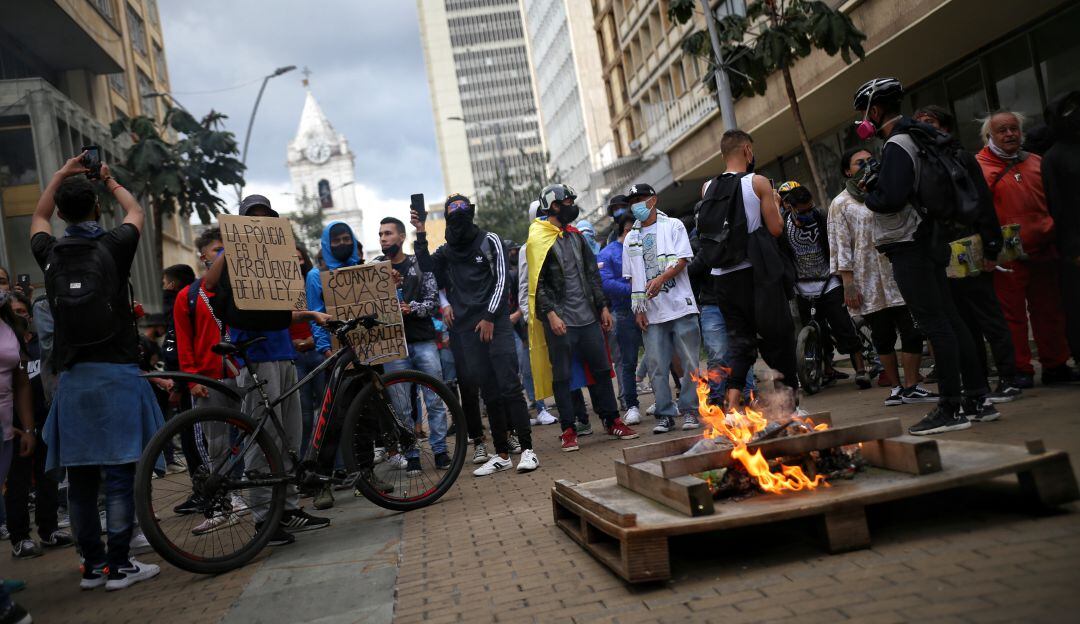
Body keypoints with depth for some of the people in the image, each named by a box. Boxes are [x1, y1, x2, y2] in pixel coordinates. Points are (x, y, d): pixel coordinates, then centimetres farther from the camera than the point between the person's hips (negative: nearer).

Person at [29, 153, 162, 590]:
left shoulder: (50, 254, 6)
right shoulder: (114, 246, -3)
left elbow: (38, 218, 31)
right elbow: (135, 212, 20)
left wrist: (62, 175, 37)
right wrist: (109, 181, 36)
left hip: (72, 377, 4)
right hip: (116, 373, -4)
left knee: (80, 476, 9)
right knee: (119, 473, -2)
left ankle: (92, 564, 17)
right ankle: (119, 565, 0)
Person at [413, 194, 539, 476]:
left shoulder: (489, 241, 4)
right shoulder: (445, 251, 14)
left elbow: (500, 280, -1)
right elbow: (425, 268, -1)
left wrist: (489, 318, -8)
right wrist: (421, 235, -9)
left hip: (495, 324, -3)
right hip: (466, 331, 3)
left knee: (509, 386, -10)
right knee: (490, 394, 6)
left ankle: (527, 450, -6)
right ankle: (502, 455, 11)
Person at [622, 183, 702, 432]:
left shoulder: (673, 226, 6)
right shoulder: (631, 238, 16)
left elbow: (682, 260, -6)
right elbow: (632, 277, 14)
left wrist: (661, 279, -22)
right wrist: (638, 309, 4)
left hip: (680, 305, -3)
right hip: (651, 312, 3)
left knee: (689, 361, -1)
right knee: (658, 365, 2)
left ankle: (689, 410, 10)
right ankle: (665, 414, 9)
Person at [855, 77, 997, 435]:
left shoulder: (897, 146, -14)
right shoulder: (916, 137, 17)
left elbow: (890, 199, -24)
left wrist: (869, 195, -4)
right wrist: (875, 185, 12)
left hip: (909, 248, -10)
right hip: (927, 241, 10)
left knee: (934, 324, -8)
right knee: (949, 319, 12)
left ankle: (951, 408, -4)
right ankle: (978, 398, 18)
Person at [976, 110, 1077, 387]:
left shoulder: (1037, 163, 16)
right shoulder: (979, 167, -2)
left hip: (1044, 251, 5)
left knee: (1050, 312, 11)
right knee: (1012, 314, -1)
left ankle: (1055, 366, 22)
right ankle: (1020, 370, 8)